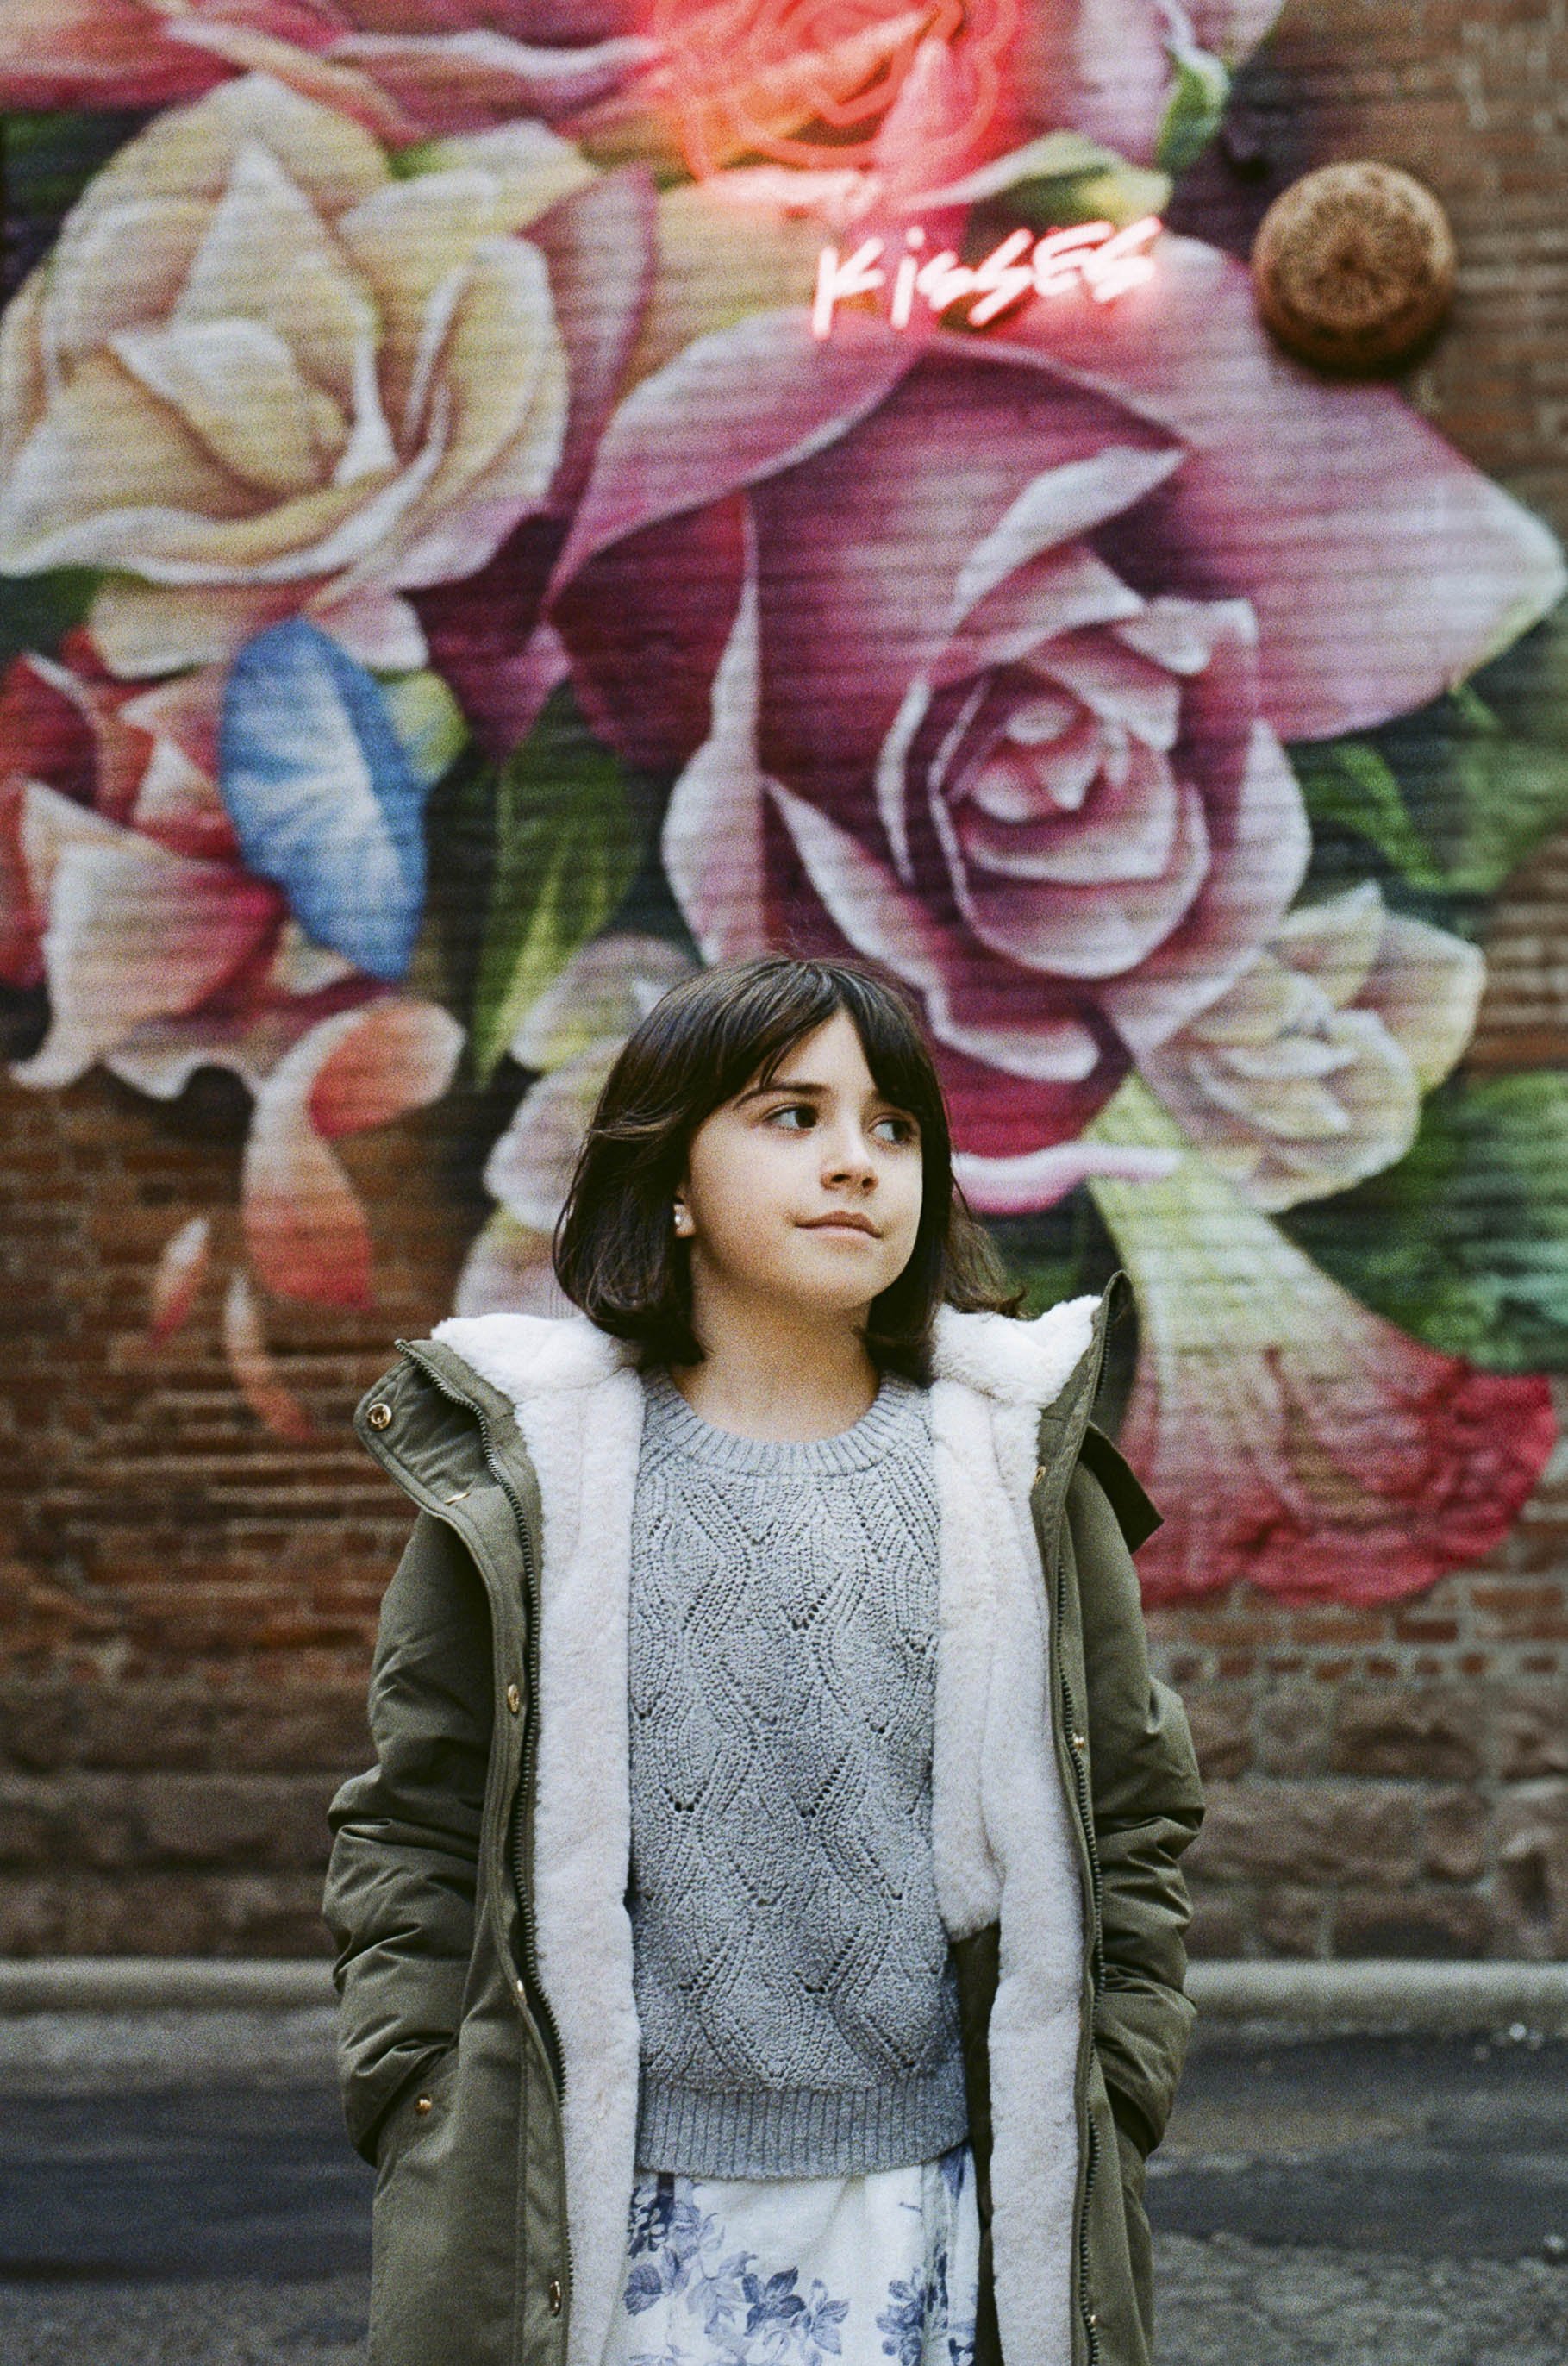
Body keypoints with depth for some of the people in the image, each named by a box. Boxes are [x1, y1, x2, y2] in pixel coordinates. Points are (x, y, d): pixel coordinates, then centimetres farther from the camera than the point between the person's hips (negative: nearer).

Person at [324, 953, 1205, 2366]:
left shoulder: (1021, 1470, 5)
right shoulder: (523, 1480, 1)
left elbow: (1134, 1822, 9)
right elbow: (411, 1839, 4)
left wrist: (1099, 2122, 4)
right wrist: (430, 2140, -2)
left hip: (933, 2212, 1)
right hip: (624, 2223, -1)